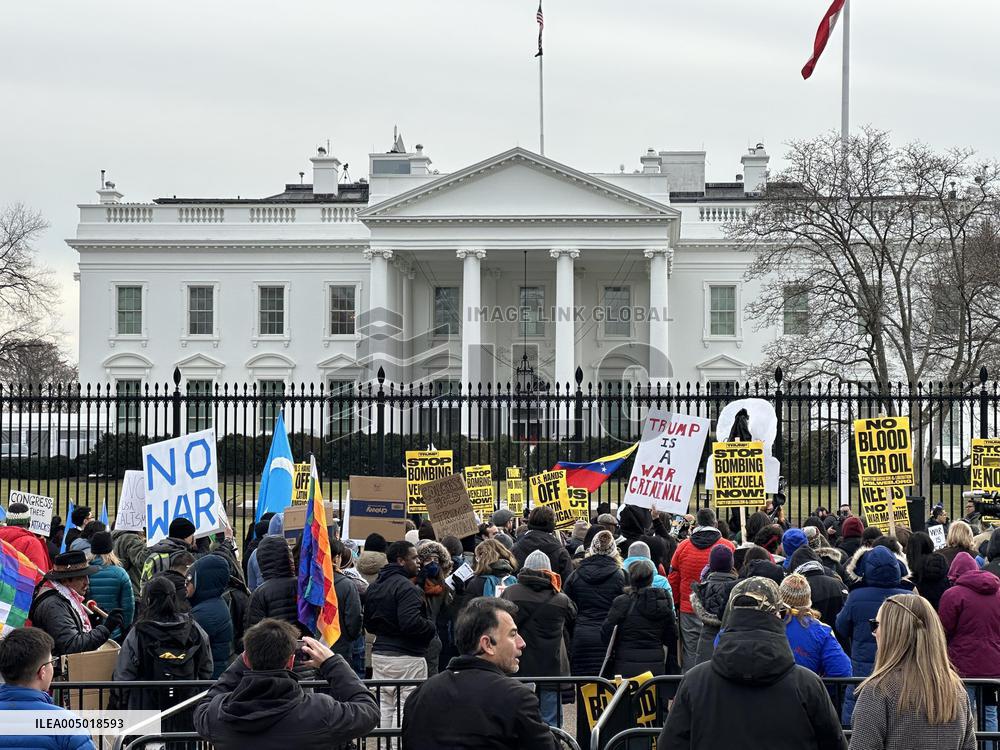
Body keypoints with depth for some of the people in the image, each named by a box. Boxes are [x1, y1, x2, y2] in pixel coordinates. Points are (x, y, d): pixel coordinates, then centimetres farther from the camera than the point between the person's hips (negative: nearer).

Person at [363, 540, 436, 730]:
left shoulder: (374, 587, 13)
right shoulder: (406, 587, -16)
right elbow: (411, 623, -26)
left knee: (384, 709, 13)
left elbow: (368, 624, 18)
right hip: (406, 657, -9)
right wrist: (432, 627, -10)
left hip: (379, 654, 9)